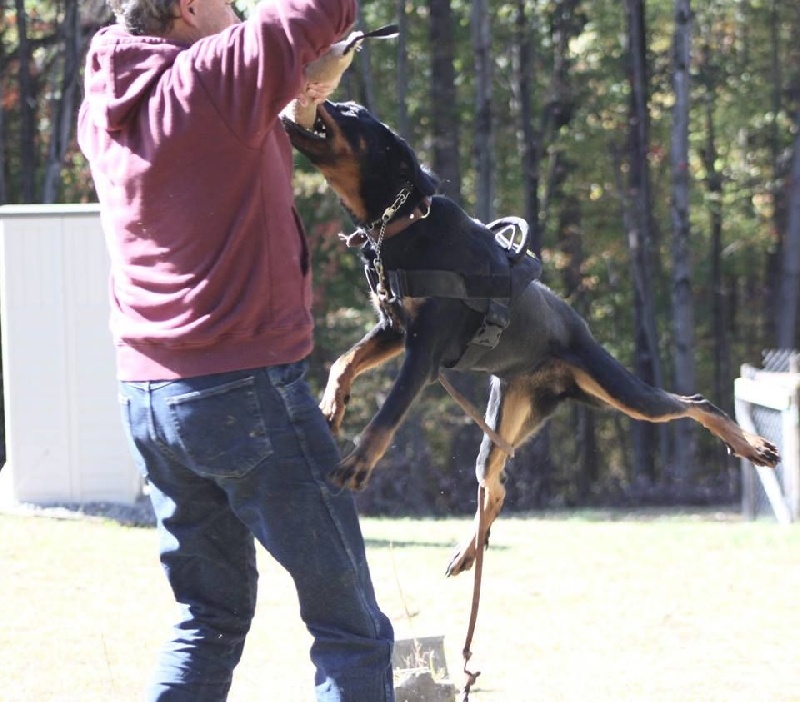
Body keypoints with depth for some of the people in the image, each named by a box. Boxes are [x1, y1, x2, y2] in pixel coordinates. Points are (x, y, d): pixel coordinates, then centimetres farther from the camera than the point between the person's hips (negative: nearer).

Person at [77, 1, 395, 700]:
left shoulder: (103, 109, 7)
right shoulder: (213, 80, -14)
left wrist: (289, 89, 15)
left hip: (146, 398, 7)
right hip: (251, 392, -7)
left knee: (208, 622, 16)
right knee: (351, 629, 1)